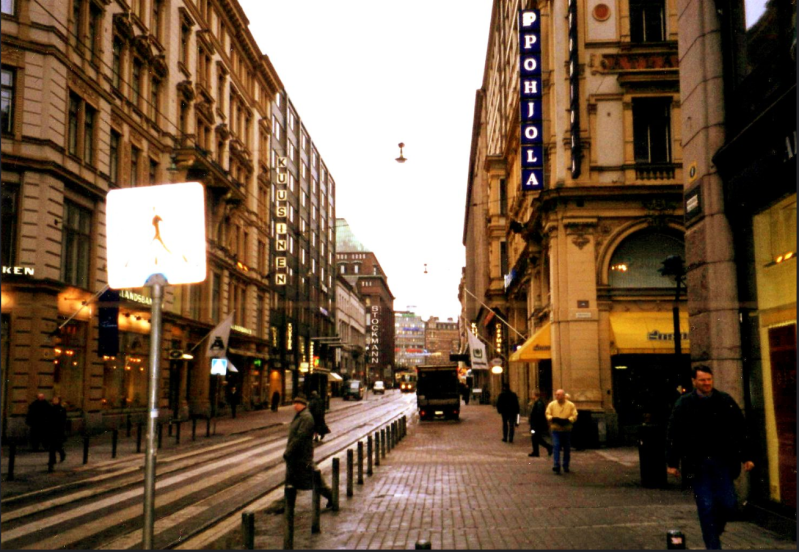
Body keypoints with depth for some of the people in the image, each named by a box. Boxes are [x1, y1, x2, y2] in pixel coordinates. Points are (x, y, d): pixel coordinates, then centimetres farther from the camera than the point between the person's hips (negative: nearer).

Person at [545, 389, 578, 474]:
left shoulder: (571, 405, 0)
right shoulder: (552, 404, 4)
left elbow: (574, 416, -5)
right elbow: (547, 414, 3)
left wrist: (567, 420, -22)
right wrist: (552, 418, -18)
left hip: (567, 430, 0)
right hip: (555, 430, 0)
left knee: (567, 449, 9)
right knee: (556, 447, -11)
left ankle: (566, 466, 23)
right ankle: (556, 466, -13)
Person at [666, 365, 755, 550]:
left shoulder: (725, 401, 4)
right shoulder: (684, 403, -1)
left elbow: (740, 430, 9)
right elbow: (673, 435, 1)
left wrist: (746, 457, 5)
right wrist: (672, 463, -1)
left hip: (722, 462, 2)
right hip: (696, 464, -2)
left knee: (728, 503, 0)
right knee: (706, 506, -1)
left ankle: (715, 531, 29)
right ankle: (713, 545, 10)